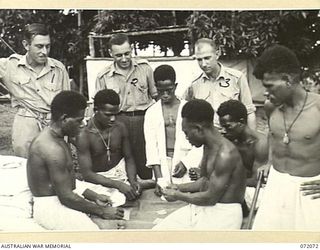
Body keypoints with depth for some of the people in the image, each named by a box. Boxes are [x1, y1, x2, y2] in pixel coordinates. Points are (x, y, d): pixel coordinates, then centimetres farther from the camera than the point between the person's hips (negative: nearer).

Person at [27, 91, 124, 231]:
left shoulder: (52, 136, 6)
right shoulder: (53, 149, -26)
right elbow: (67, 198, -23)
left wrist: (94, 196, 5)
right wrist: (102, 211, -14)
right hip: (50, 208, -11)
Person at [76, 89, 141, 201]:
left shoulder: (120, 128, -5)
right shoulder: (84, 135, -20)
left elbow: (128, 158, 3)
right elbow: (87, 174, -22)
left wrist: (133, 181, -17)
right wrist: (118, 185, -32)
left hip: (120, 171, 4)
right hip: (98, 178, -4)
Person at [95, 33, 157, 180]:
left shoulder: (144, 67, 4)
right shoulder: (103, 77, 2)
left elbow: (156, 95, 12)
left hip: (144, 118, 0)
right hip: (119, 121, 0)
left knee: (147, 165, 0)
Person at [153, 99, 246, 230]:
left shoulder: (225, 154, -23)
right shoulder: (208, 146, 7)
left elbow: (210, 198, -21)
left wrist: (178, 196, -9)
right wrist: (179, 187, 10)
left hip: (223, 214, -9)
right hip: (201, 207, 9)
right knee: (158, 229, 0)